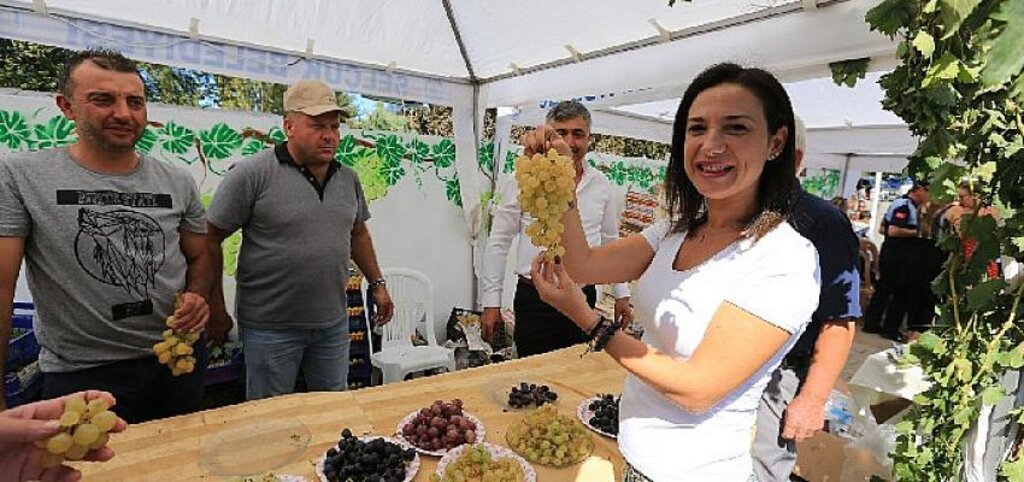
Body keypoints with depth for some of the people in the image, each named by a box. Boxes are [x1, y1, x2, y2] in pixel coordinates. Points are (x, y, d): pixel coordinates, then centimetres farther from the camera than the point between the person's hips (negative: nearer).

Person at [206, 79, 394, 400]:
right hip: (271, 326, -4)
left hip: (334, 324, 5)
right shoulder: (251, 174, -12)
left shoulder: (348, 178, 6)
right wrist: (217, 306, -6)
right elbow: (211, 239, -8)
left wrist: (377, 284, 16)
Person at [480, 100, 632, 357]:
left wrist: (621, 294, 14)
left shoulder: (602, 186, 5)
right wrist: (491, 302, -4)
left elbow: (611, 243, 15)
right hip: (534, 298, -3)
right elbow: (499, 242, -2)